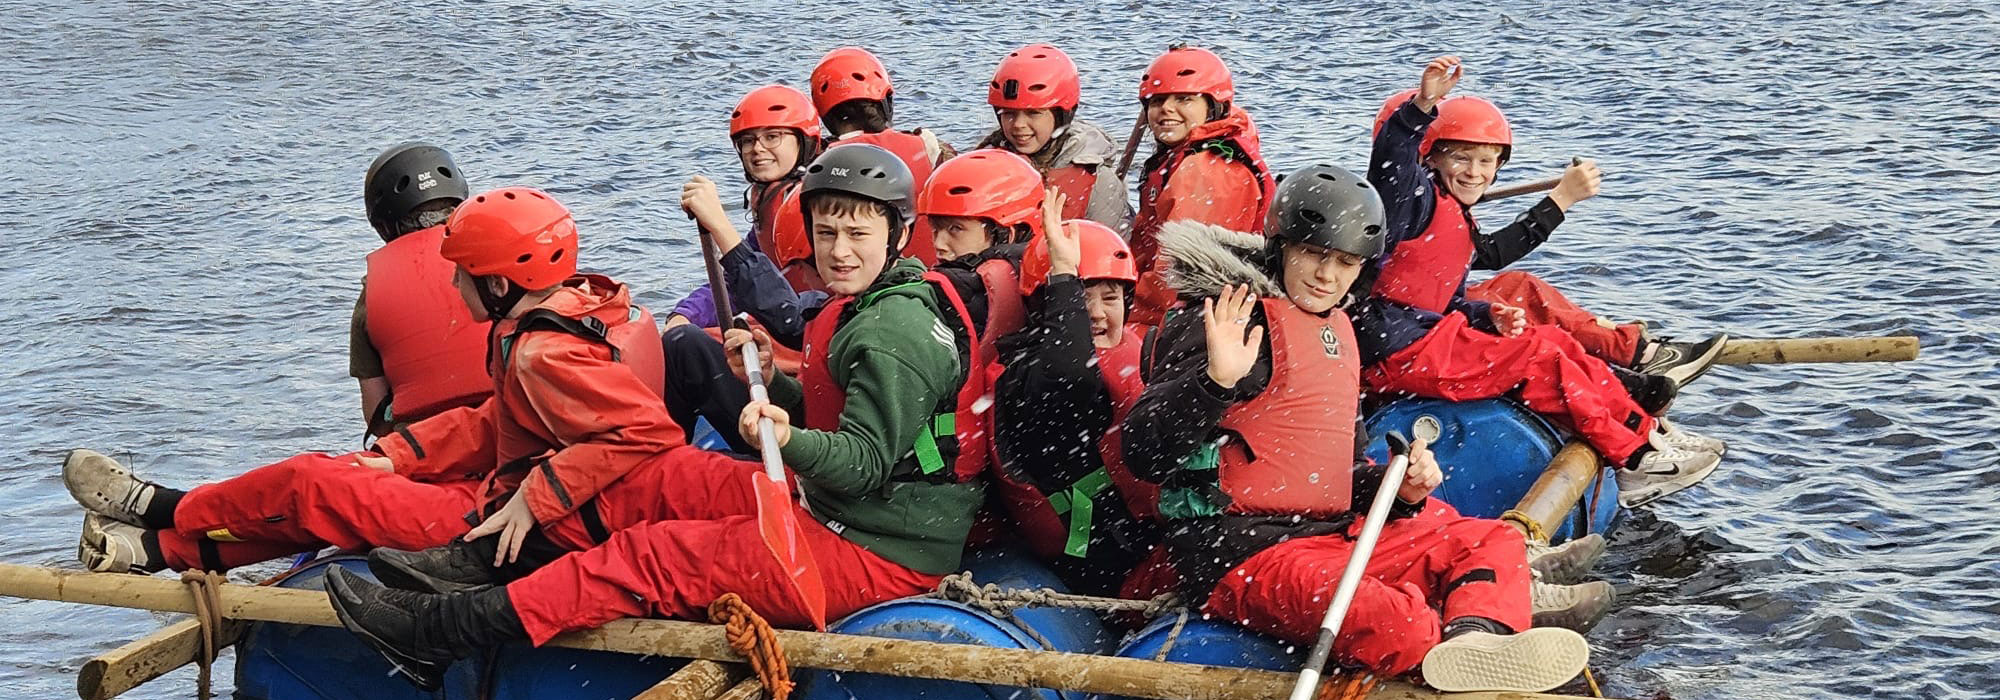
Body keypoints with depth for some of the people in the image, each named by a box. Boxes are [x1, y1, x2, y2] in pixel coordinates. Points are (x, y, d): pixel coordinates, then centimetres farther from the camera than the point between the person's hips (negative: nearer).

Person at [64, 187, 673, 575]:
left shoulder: (545, 354, -24)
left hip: (533, 538, -10)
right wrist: (391, 459, 6)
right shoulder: (573, 311, 8)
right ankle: (159, 546, 21)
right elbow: (493, 424, 13)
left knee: (308, 486, 0)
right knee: (341, 480, 15)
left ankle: (163, 515, 24)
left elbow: (650, 430, -34)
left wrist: (534, 499, -29)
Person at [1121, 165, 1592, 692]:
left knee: (1496, 541, 0)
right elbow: (1142, 451, -19)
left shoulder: (1336, 330, 19)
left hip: (1331, 534, 10)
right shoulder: (1233, 321, -8)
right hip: (1242, 555, -9)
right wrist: (1216, 379, -34)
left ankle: (1475, 640, -29)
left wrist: (1397, 489, 6)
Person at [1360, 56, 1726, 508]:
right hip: (1400, 352, -11)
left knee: (1556, 341, 9)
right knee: (1537, 358, -13)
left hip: (1434, 333, 11)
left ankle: (1639, 425, 6)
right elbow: (1391, 158, -30)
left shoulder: (1460, 225, 20)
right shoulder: (1419, 199, -8)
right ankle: (1636, 458, -8)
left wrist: (1490, 317, -1)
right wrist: (1425, 104, -46)